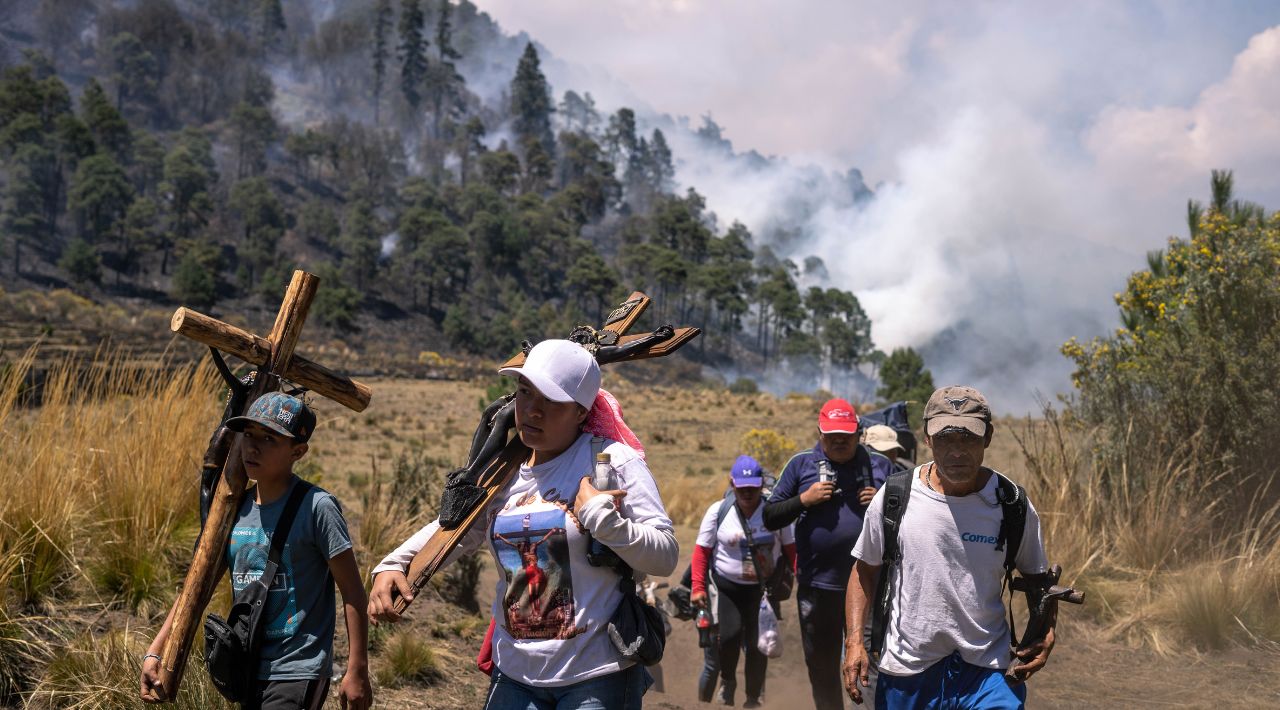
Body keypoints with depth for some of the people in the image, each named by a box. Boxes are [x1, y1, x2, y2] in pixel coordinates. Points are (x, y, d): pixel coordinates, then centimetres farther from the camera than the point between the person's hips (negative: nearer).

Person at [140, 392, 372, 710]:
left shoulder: (316, 507, -14)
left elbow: (353, 592, -12)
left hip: (298, 674, -7)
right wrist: (154, 652, 5)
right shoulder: (236, 509, 5)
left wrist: (357, 672, -13)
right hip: (250, 671, 7)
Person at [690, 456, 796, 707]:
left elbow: (790, 548, 3)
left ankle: (753, 698, 20)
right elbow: (702, 551, -3)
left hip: (763, 589, 1)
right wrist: (698, 587, -9)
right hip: (727, 587, -1)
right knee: (729, 634, -16)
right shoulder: (718, 511, -4)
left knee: (758, 643, 1)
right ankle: (727, 680, 14)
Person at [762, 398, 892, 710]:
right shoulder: (801, 464, 5)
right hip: (817, 587, 1)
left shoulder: (879, 465, 6)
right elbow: (770, 518, 4)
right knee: (822, 667, 13)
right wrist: (804, 500, -12)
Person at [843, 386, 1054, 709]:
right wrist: (854, 640, -2)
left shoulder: (1012, 505, -4)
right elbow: (865, 570, 6)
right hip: (904, 672, 1)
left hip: (985, 671, -1)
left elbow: (1036, 577, 10)